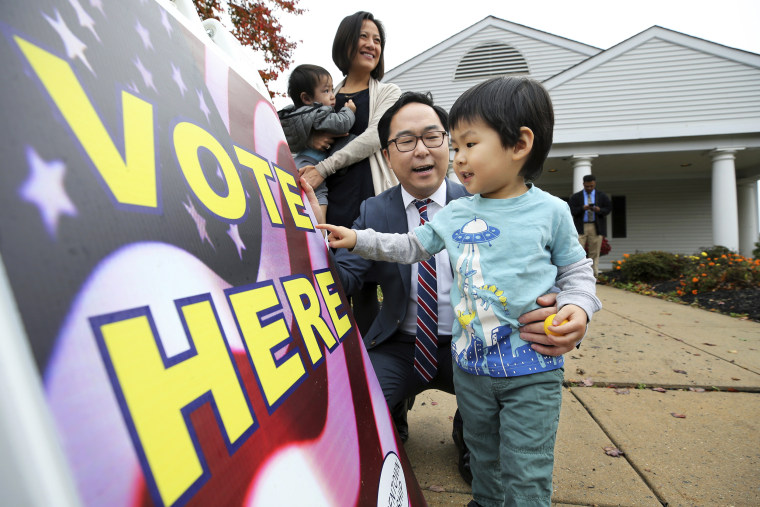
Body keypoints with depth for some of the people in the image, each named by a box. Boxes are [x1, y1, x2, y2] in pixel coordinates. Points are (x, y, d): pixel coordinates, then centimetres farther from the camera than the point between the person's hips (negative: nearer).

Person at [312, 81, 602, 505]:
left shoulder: (550, 211, -6)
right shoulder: (456, 214, 2)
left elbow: (577, 270, 3)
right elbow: (411, 247, 10)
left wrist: (578, 307, -16)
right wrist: (357, 239, 4)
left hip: (532, 367, -3)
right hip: (470, 363, 4)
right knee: (482, 453, 24)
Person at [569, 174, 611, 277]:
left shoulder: (602, 196, 13)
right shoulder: (575, 197, 9)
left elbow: (608, 209, 7)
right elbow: (572, 211, -2)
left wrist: (599, 210, -14)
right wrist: (582, 208, -19)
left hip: (596, 227, 1)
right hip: (581, 228, -1)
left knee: (595, 253, 1)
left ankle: (594, 275, 6)